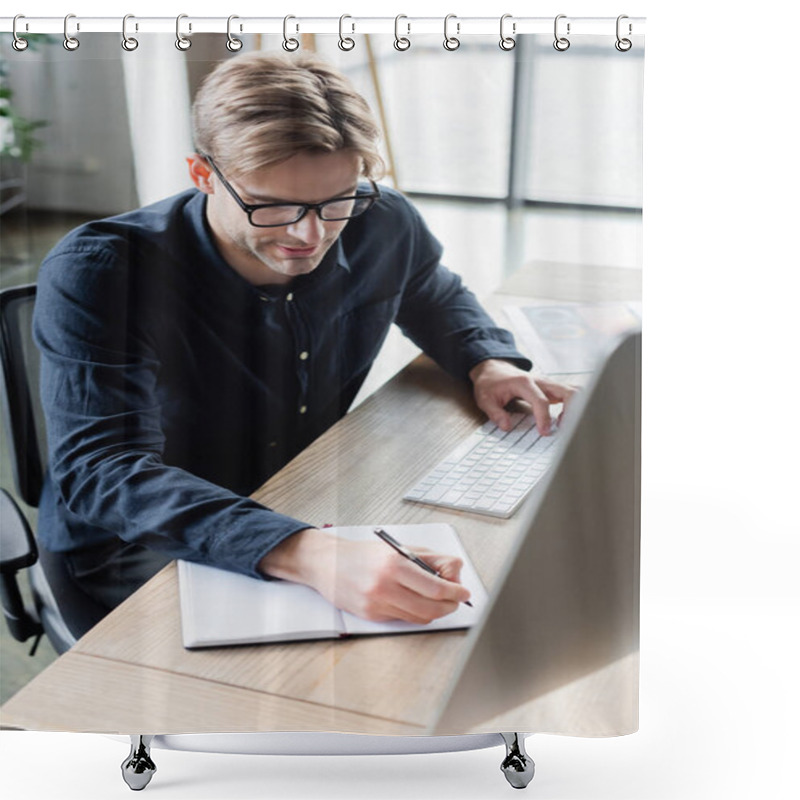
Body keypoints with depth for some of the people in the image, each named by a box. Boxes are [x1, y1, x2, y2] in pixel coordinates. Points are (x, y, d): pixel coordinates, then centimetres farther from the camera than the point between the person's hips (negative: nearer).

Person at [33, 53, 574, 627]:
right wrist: (306, 555, -54)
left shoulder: (382, 225, -10)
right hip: (142, 547, -5)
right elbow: (101, 472, -40)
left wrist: (488, 361, -8)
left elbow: (435, 297, 16)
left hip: (309, 510, 6)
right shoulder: (97, 273, -27)